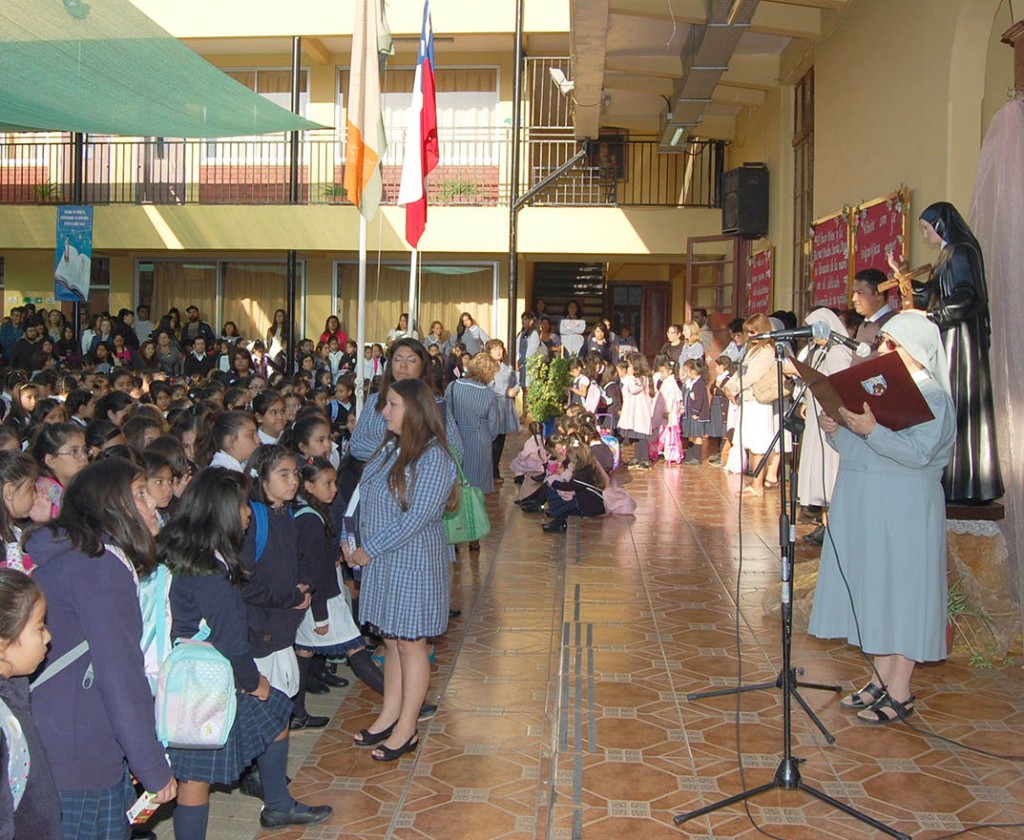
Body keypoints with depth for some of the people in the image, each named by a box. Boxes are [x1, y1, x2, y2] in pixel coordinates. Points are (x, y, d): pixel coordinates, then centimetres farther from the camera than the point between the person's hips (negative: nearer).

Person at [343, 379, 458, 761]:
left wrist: (370, 551, -16)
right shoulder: (390, 448, 8)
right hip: (382, 560, 8)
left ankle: (406, 730, 15)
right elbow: (365, 499, 12)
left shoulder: (433, 457, -18)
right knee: (391, 640, 16)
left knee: (410, 643, 4)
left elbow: (416, 518, -22)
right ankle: (390, 715, 29)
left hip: (414, 561, -8)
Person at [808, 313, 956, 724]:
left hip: (903, 512, -8)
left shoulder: (933, 398, -8)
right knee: (873, 592, 11)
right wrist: (836, 430, -2)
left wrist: (872, 430, -32)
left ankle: (900, 693, 5)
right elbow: (855, 450, 17)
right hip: (862, 509, 8)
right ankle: (881, 678, 20)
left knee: (901, 592, -3)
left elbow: (919, 452, -23)